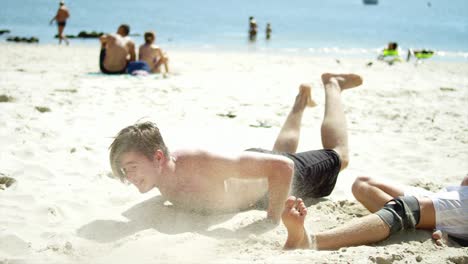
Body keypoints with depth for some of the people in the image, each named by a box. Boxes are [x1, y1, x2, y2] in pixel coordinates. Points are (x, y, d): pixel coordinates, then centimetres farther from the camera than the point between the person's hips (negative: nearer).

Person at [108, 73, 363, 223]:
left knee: (338, 157, 23)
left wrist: (272, 221, -45)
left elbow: (282, 166, -51)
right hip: (248, 161, 6)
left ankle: (332, 85, 40)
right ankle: (301, 99, 61)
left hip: (277, 169, -5)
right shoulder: (159, 171, -27)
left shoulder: (203, 164, -50)